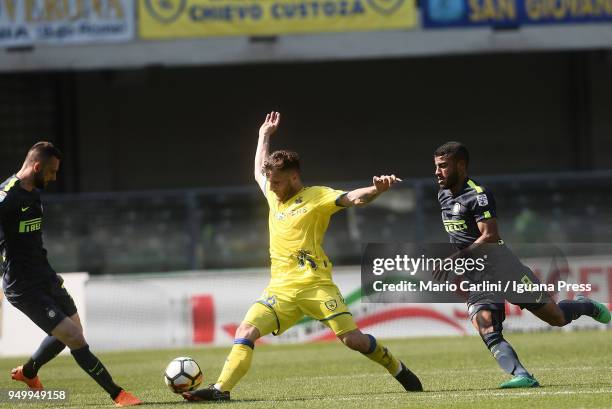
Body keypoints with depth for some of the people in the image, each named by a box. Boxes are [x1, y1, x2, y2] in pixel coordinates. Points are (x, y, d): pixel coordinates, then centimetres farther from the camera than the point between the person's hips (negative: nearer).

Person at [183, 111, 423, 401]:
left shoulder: (316, 197, -1)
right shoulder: (274, 196, 18)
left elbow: (354, 198, -15)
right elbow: (259, 173, 39)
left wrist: (377, 189, -35)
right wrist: (264, 136, 45)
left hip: (315, 284, -6)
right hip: (281, 289, 6)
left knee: (353, 339, -9)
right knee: (246, 331, -13)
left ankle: (397, 369, 14)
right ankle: (221, 390, -17)